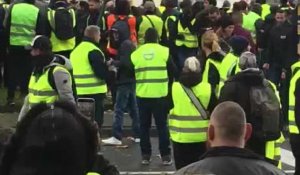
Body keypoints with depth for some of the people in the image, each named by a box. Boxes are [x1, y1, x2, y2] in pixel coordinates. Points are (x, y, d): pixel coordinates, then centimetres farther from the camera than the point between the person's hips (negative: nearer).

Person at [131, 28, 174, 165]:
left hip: (142, 95, 1)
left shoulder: (136, 53, 2)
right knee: (162, 125, 6)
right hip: (160, 94, -1)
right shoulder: (164, 51, -2)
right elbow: (172, 72, 3)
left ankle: (145, 155, 11)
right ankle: (165, 156, 5)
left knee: (144, 126, 10)